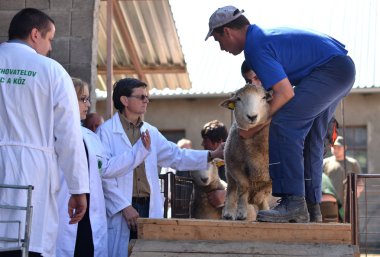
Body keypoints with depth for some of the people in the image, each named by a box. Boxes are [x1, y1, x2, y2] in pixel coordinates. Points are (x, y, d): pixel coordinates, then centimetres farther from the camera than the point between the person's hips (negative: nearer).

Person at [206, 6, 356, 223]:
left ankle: (293, 204, -23)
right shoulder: (262, 35, 16)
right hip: (343, 69, 11)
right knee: (310, 139, 14)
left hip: (330, 69, -11)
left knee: (283, 125, -18)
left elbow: (286, 93, -19)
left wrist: (254, 128, -10)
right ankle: (311, 209, 16)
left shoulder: (256, 47, -16)